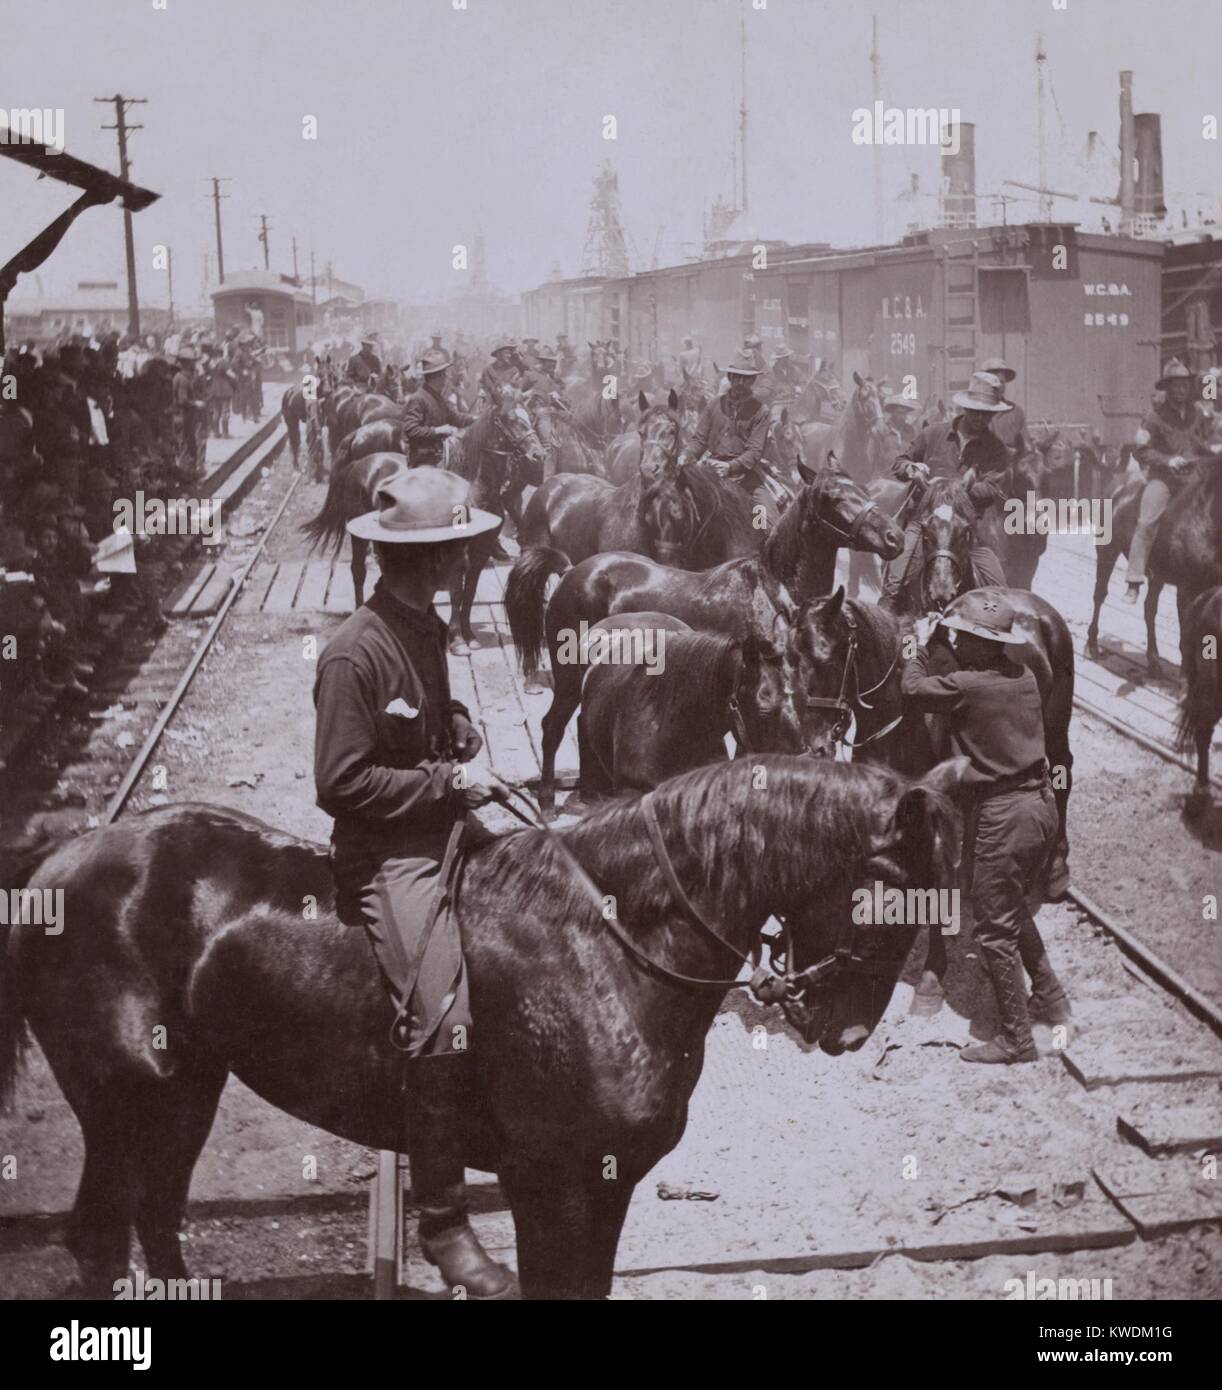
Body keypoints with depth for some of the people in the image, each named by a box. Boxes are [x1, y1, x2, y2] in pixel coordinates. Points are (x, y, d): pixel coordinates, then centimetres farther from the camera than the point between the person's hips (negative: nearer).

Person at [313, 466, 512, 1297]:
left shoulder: (425, 629, 10)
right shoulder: (355, 653, -18)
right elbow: (341, 782, -18)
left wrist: (466, 749, 6)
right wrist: (450, 781, -17)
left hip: (448, 831, 9)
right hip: (391, 858, -9)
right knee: (444, 1029, -17)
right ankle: (443, 1221, -4)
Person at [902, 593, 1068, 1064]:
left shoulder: (966, 685, -18)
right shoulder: (1024, 675, 4)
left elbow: (912, 690, -3)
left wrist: (920, 648, 12)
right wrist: (950, 650, 22)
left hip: (1004, 812, -8)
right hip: (1041, 801, 8)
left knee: (995, 928, 1)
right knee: (1014, 909, 28)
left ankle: (1016, 1039, 6)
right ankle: (1050, 999, 38)